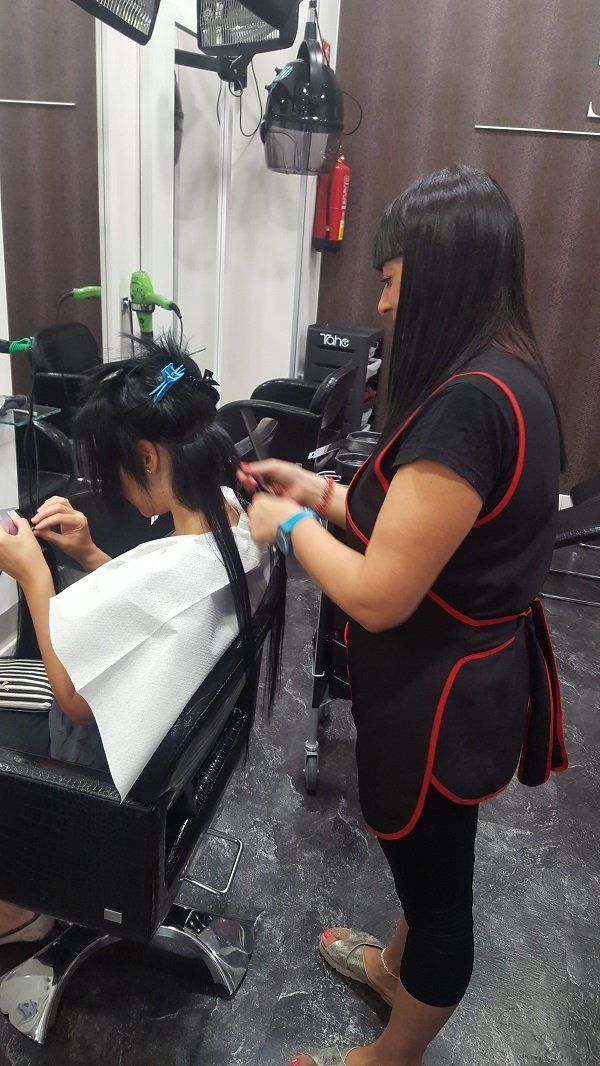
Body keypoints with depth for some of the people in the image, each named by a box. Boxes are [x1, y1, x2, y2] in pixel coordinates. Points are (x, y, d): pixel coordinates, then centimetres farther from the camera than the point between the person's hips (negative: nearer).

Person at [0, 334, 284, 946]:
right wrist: (90, 558, -8)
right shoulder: (235, 518, -12)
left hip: (120, 774, -7)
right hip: (186, 735, 8)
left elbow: (76, 702, -21)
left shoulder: (160, 573, -37)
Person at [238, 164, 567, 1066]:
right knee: (428, 861, 31)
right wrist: (316, 489, 7)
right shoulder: (503, 374, 2)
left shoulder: (469, 402, -30)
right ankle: (398, 965, 61)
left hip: (440, 692, -9)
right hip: (466, 670, 9)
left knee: (436, 879, 17)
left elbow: (379, 595, -28)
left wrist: (291, 526, -11)